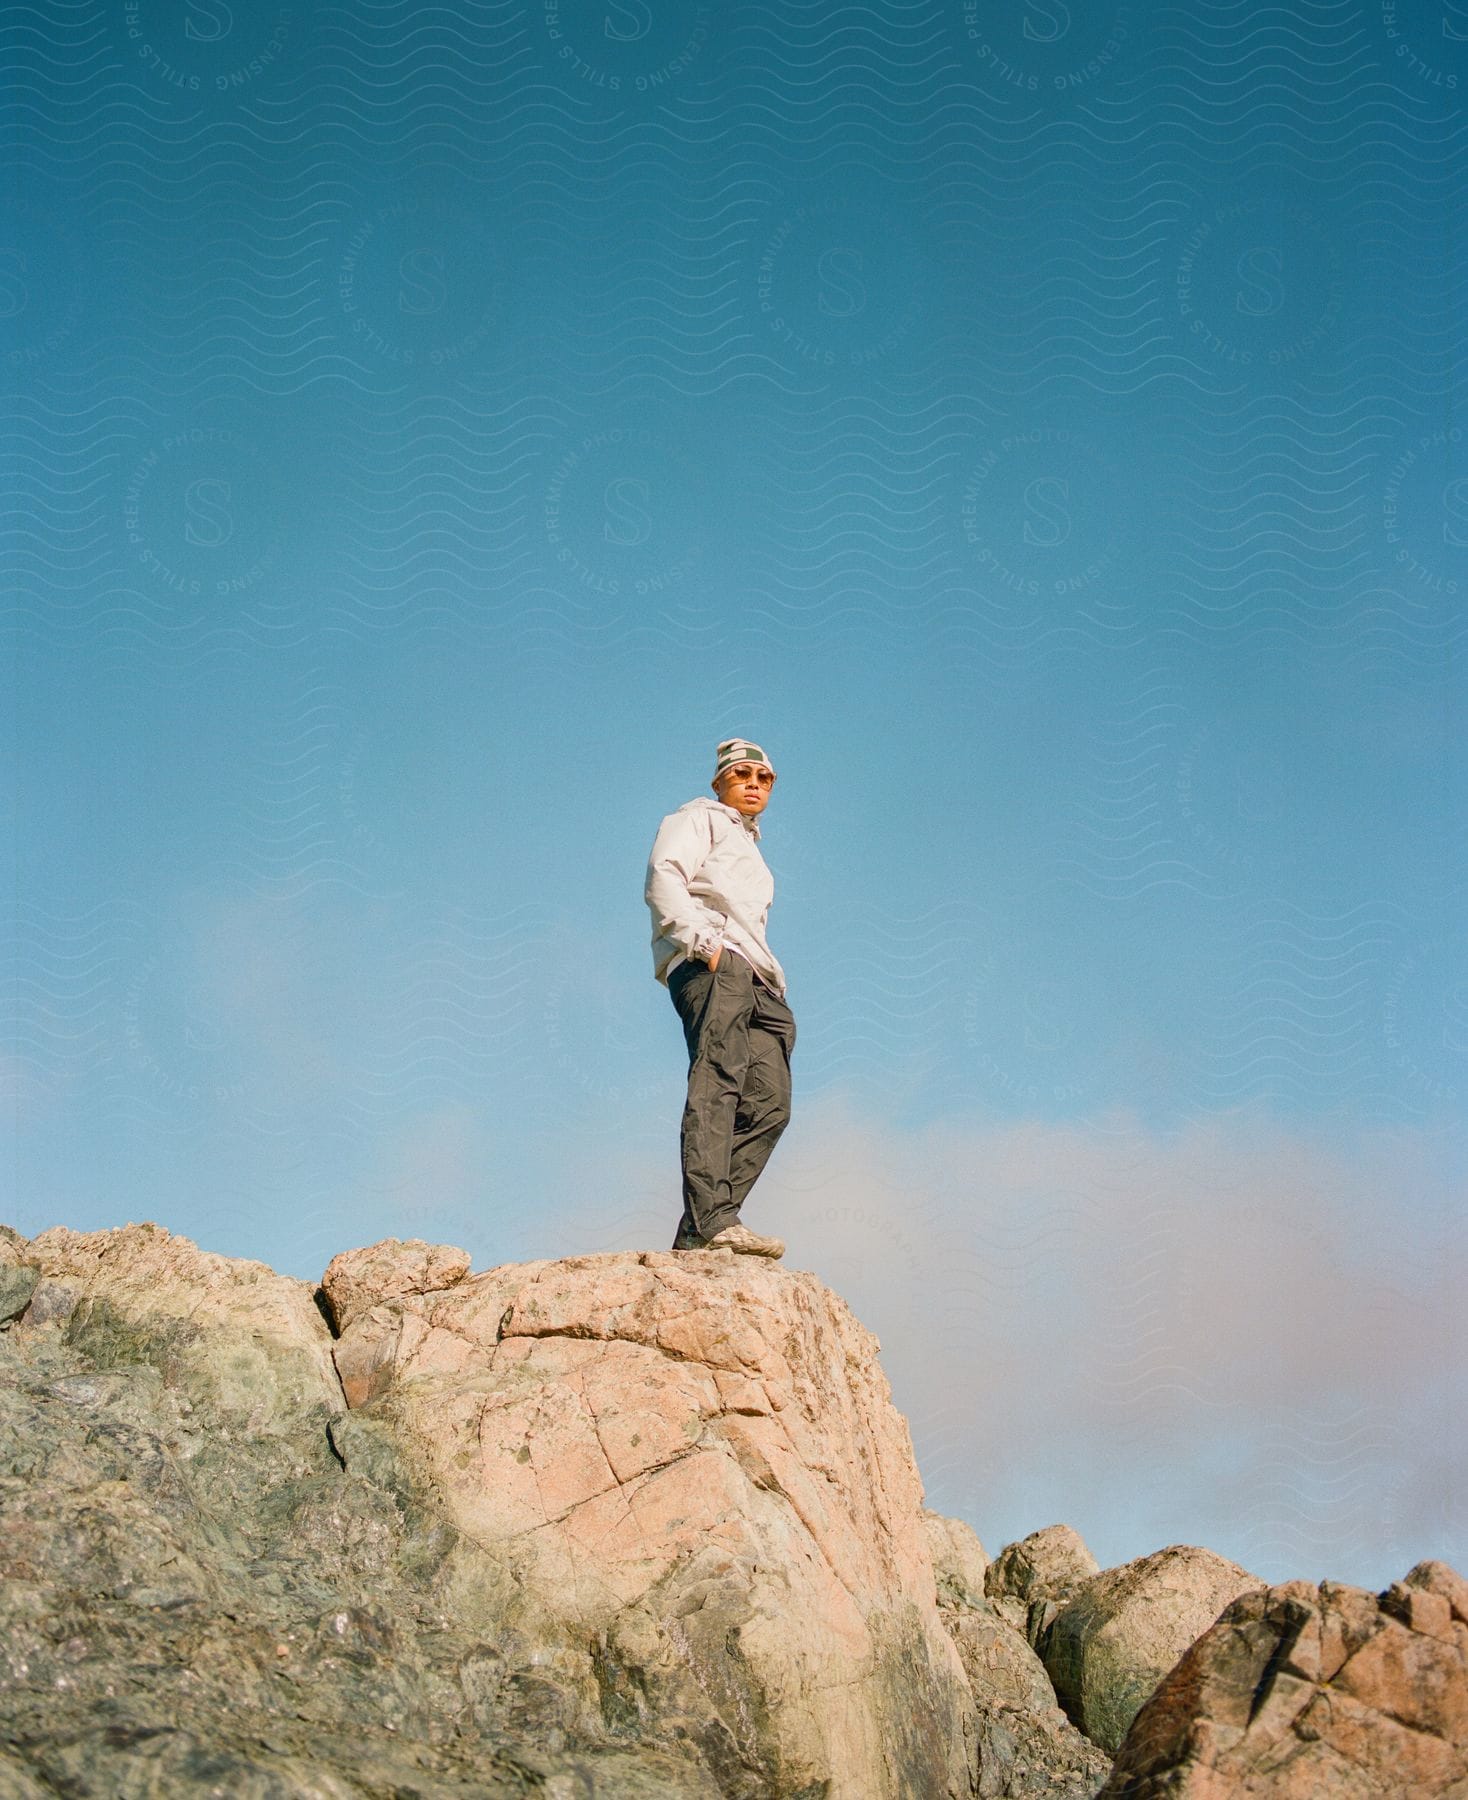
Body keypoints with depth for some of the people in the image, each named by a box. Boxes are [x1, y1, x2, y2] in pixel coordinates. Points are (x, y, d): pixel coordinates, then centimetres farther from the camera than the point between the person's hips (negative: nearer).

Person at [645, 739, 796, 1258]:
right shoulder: (697, 820, 15)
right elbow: (663, 880, -4)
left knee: (768, 1105, -10)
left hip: (754, 980, 8)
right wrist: (705, 941, -17)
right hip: (709, 965, -8)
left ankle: (700, 1228, -19)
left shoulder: (749, 847, 40)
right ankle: (711, 1219, -40)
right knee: (718, 1079, -26)